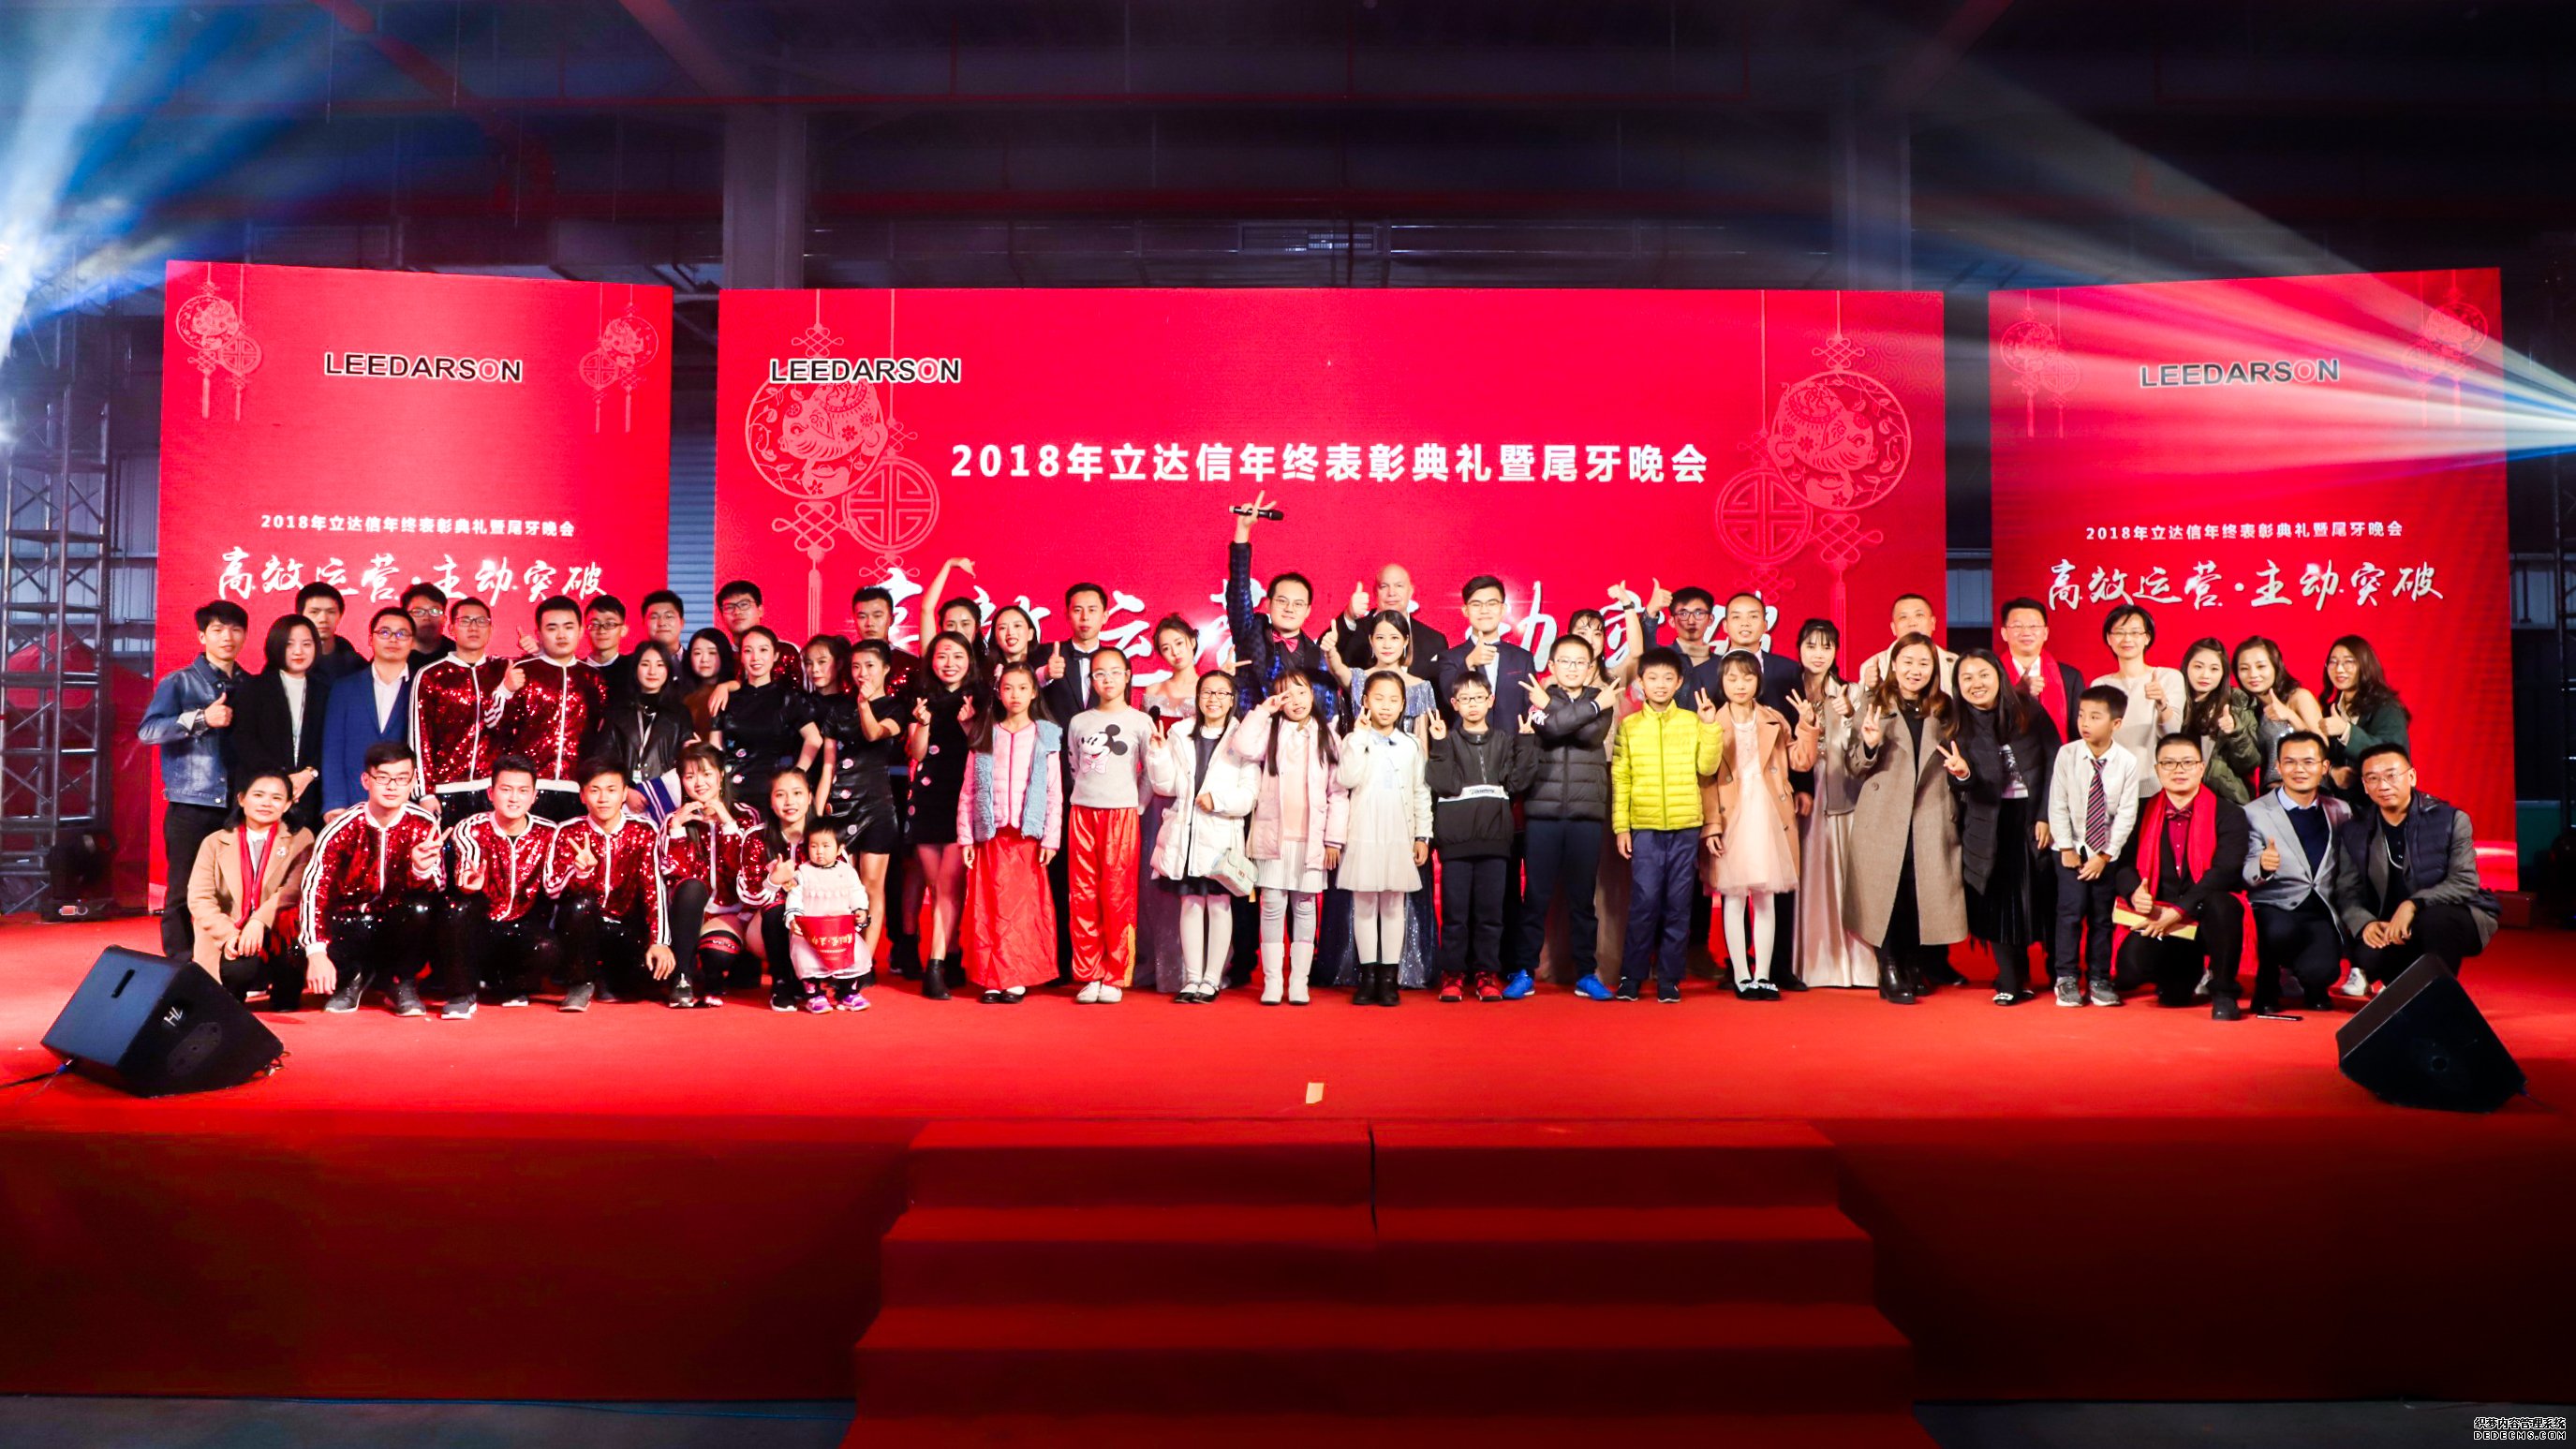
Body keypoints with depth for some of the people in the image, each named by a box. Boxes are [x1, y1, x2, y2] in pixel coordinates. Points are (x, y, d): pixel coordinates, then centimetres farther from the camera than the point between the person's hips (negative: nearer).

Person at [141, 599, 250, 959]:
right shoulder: (179, 682, 3)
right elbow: (147, 730, -10)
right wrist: (200, 718, -22)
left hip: (238, 807, 3)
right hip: (190, 807, -3)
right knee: (183, 892, 0)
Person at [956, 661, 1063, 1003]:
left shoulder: (1045, 736, 5)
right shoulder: (984, 736, 9)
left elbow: (1055, 793, 2)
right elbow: (968, 791, 7)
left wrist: (1050, 838, -5)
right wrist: (965, 837, 1)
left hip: (1028, 837, -1)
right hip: (990, 836, 1)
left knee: (1025, 905, -1)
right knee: (990, 908, 1)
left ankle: (1018, 978, 5)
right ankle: (993, 979, 6)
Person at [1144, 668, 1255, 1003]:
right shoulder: (1180, 735, 10)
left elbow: (1250, 793, -5)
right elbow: (1166, 786, 5)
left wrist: (1218, 799, -17)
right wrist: (1158, 752, -7)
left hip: (1221, 835, -3)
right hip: (1184, 833, 3)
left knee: (1219, 905, 3)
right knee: (1190, 903, 6)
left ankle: (1212, 980, 10)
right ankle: (1192, 979, 12)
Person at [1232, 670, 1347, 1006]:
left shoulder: (1327, 736, 7)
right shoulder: (1271, 730, 7)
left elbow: (1339, 791, 5)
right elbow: (1244, 748, -15)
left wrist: (1334, 838, -1)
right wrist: (1262, 711, -8)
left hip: (1311, 838, 0)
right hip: (1273, 834, 0)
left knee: (1304, 907, 5)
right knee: (1272, 905, 0)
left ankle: (1299, 981, 10)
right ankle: (1272, 981, 6)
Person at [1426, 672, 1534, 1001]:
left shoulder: (1504, 740, 12)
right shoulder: (1447, 740, 5)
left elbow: (1517, 783, 0)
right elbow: (1445, 784, -9)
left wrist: (1526, 743, -2)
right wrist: (1441, 745, -14)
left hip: (1494, 837, 2)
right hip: (1455, 838, -2)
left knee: (1490, 911, 4)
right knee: (1455, 911, 1)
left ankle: (1487, 974, 13)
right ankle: (1452, 974, 10)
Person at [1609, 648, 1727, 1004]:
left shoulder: (1693, 721, 7)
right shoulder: (1629, 725, 6)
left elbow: (1707, 767, -1)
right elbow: (1620, 779, 5)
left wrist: (1711, 726, -8)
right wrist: (1620, 827, 0)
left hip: (1685, 827, 1)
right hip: (1644, 827, -1)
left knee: (1678, 905, 4)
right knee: (1644, 902, -5)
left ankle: (1669, 979, 12)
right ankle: (1631, 977, 6)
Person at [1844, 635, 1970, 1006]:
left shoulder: (1945, 709, 12)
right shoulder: (1875, 704, 3)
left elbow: (1954, 767, 18)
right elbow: (1854, 764, 1)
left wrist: (1961, 770, -4)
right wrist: (1869, 743, -19)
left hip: (1931, 819, 3)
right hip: (1883, 820, -2)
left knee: (1926, 895, 2)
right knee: (1887, 894, -3)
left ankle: (1917, 968, 18)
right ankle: (1890, 974, 7)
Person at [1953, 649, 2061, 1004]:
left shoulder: (2028, 710, -3)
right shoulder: (1959, 725, -2)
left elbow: (2056, 762, -2)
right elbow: (1975, 789, -7)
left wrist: (2047, 816, -8)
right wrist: (1963, 775, -31)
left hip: (2036, 815, 0)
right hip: (1992, 824, 1)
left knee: (2046, 896, 2)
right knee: (1999, 900, -1)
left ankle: (2060, 974, 17)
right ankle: (2012, 981, 9)